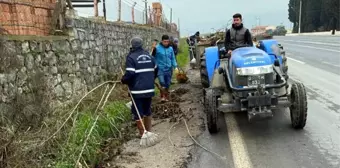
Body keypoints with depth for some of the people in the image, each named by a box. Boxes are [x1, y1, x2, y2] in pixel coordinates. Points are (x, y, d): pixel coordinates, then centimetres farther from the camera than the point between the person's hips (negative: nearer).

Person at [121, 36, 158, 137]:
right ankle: (148, 131, 27)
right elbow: (156, 70, 21)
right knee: (147, 110, 19)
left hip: (138, 90, -6)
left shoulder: (131, 57, -10)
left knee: (138, 113, 3)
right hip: (149, 89, 7)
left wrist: (123, 80, -1)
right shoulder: (149, 56, 11)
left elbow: (129, 74, -20)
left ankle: (142, 134, 6)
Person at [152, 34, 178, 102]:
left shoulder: (170, 48, 5)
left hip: (169, 69, 4)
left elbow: (173, 58, 10)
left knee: (167, 84, 10)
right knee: (162, 82, -19)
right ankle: (162, 96, -3)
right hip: (160, 69, -4)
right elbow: (154, 58, -2)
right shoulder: (157, 48, -8)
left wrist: (175, 66, 1)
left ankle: (166, 97, 26)